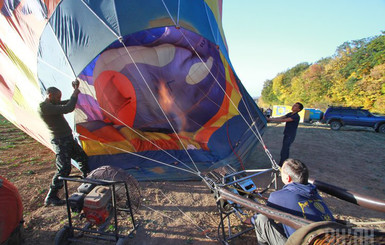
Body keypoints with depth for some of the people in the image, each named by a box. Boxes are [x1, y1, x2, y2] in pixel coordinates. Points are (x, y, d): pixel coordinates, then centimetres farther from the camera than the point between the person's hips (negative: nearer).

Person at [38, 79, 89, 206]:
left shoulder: (52, 105, 11)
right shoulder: (44, 107, -19)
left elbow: (68, 103, 20)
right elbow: (67, 109, -29)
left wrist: (75, 90, 9)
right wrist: (75, 95, -15)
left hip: (68, 139, 10)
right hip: (60, 141, -10)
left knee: (82, 157, 22)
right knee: (64, 169, -9)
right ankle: (50, 198, 7)